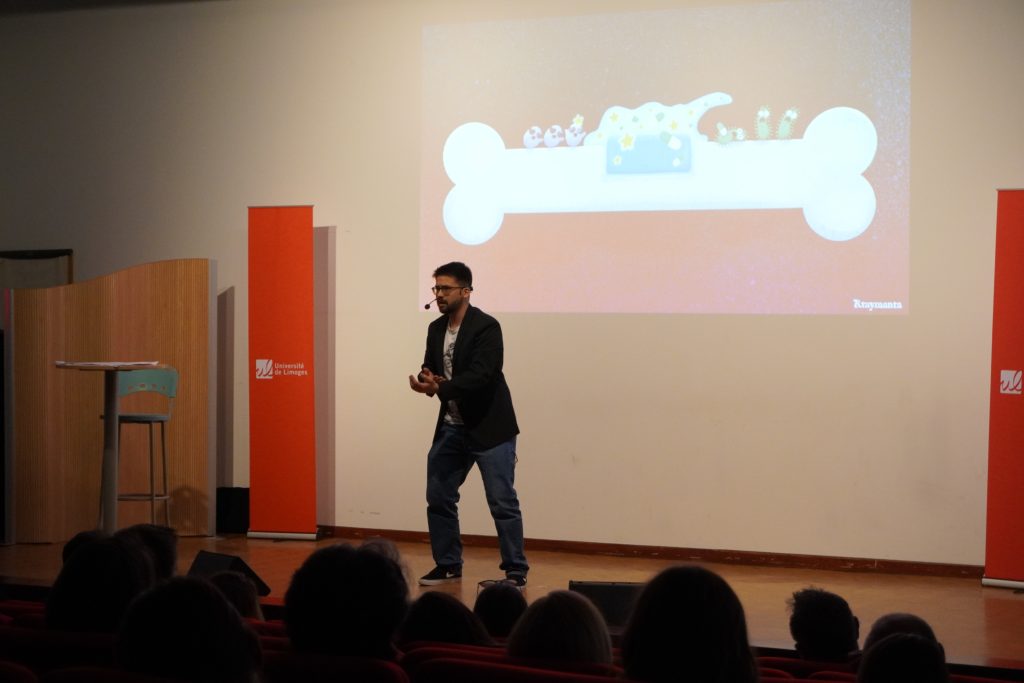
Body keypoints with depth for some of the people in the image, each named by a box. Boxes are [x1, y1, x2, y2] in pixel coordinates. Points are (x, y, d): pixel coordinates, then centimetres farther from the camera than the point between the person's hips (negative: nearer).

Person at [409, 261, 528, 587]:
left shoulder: (486, 327, -15)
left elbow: (480, 375, -25)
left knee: (503, 502, -6)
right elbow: (430, 368, 10)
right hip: (451, 428, 8)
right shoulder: (436, 329, 8)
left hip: (489, 427, -7)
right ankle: (448, 565, 23)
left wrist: (439, 388, -34)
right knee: (438, 498, 10)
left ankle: (516, 571, 2)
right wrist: (426, 380, -15)